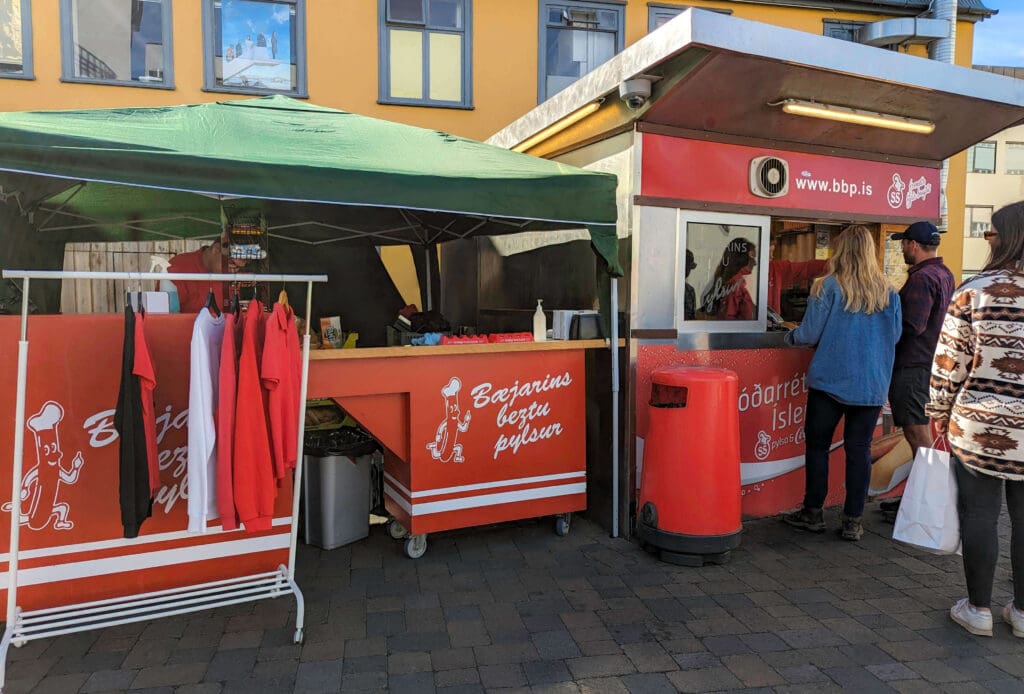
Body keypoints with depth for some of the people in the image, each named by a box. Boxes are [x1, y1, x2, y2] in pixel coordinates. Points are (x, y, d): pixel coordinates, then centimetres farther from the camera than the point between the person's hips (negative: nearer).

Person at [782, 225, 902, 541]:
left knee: (817, 444, 9)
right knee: (859, 449, 8)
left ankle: (813, 513, 17)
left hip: (830, 379, -3)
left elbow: (809, 334, -9)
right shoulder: (888, 292, 3)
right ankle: (853, 521, 13)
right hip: (872, 384, 4)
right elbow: (895, 335, 10)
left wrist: (789, 336, 12)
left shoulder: (828, 286, -8)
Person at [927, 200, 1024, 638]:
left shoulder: (975, 292, -10)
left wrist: (938, 413, 6)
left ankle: (978, 609, 20)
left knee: (979, 516, 8)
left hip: (980, 426, -3)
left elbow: (949, 364, -7)